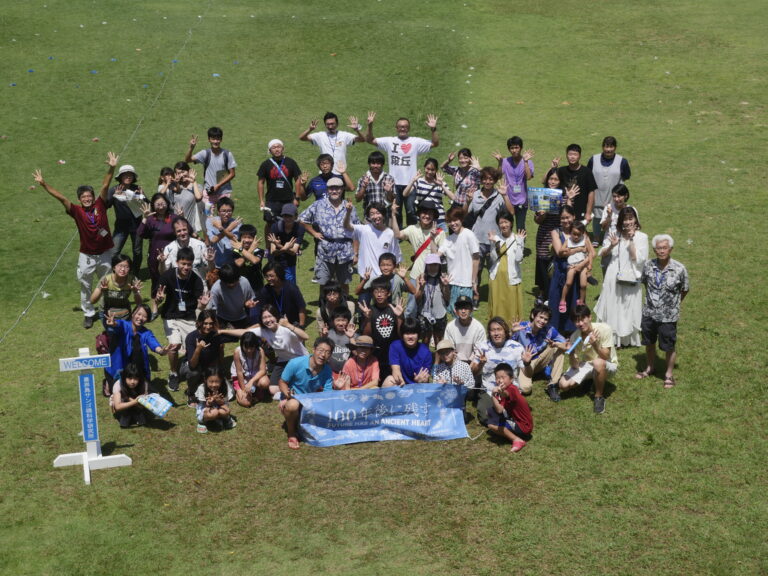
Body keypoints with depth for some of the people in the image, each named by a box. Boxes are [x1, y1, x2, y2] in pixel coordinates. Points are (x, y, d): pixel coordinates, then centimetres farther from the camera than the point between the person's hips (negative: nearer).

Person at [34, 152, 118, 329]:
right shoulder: (77, 211, -8)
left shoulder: (100, 205, -8)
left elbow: (105, 186, -17)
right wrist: (43, 184, -24)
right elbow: (61, 197, -16)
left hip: (105, 253, 0)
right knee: (85, 286, 8)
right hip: (87, 255, 0)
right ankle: (88, 314, 25)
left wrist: (111, 169, -27)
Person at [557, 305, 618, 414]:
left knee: (598, 363, -41)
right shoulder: (575, 336, -13)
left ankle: (599, 396, -17)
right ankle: (590, 380, 15)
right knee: (563, 384, -17)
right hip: (586, 365, 4)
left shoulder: (604, 329, -24)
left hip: (608, 365, -4)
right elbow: (575, 366, -11)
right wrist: (571, 353, -31)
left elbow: (605, 357, -23)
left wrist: (595, 345, -41)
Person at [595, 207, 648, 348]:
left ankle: (627, 339, 20)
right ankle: (612, 337, 23)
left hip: (631, 280, -4)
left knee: (628, 310, 6)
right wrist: (611, 246, -14)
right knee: (612, 308, 10)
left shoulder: (641, 237, -7)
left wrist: (631, 240, -17)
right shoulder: (616, 235, 5)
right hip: (613, 278, 4)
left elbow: (638, 259, -15)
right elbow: (602, 253, 6)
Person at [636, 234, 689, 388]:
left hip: (668, 316, -3)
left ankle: (669, 374, 29)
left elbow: (685, 290, 0)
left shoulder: (679, 269, -16)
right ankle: (649, 367, 43)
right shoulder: (648, 265, -9)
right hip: (649, 312, 3)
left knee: (669, 346, 10)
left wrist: (674, 302, 7)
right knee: (649, 342, 21)